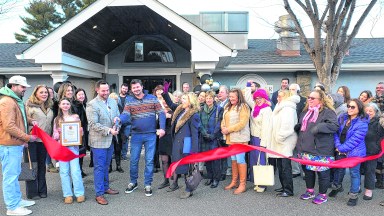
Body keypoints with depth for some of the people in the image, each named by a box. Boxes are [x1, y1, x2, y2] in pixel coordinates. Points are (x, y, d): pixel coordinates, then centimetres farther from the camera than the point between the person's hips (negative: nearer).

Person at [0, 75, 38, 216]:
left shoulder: (16, 100, 15)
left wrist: (30, 121, 9)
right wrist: (27, 137, -18)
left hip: (16, 144, 10)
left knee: (15, 174, 19)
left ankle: (17, 200, 31)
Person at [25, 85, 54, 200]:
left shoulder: (49, 107, 10)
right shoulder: (30, 105, -7)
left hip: (44, 141, 5)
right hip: (32, 140, -5)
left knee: (42, 165, 13)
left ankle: (42, 190, 24)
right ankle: (32, 192, 15)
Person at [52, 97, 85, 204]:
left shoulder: (75, 117, 7)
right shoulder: (57, 119, 12)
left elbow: (80, 130, 12)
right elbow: (54, 134, 11)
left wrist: (80, 130, -10)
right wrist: (58, 134, -10)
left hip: (73, 146, -2)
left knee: (75, 170, -6)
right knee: (64, 171, 2)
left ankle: (79, 193, 4)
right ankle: (68, 194, 11)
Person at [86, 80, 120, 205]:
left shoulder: (113, 102, 7)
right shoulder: (92, 105, -13)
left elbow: (118, 117, 13)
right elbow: (93, 124, -19)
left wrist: (117, 120, -12)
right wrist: (109, 130, -25)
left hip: (110, 140, 6)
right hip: (99, 141, -6)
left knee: (106, 166, 19)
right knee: (99, 167, 1)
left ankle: (106, 187, 34)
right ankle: (99, 194, 10)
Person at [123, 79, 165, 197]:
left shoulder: (152, 98, 0)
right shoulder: (129, 101, 2)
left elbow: (161, 113, -2)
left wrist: (162, 128, -14)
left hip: (151, 135, -1)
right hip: (136, 135, 1)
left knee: (149, 161, 6)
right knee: (134, 160, 10)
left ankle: (148, 185, 19)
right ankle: (133, 182, 29)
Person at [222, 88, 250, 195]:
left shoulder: (243, 107, -10)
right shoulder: (228, 107, 16)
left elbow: (242, 123, -18)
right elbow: (224, 120, 18)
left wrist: (228, 129, -16)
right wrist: (223, 128, -3)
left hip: (240, 138, -8)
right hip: (230, 138, 8)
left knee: (240, 160, -6)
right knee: (233, 160, 14)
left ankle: (242, 184, 3)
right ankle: (234, 181, 24)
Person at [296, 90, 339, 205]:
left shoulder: (328, 112, -10)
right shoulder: (305, 111, 14)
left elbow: (335, 126, -23)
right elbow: (301, 126, 30)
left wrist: (319, 127, -33)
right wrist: (296, 127, 9)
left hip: (321, 150, -7)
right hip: (306, 149, 7)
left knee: (322, 172, 4)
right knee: (307, 170, 17)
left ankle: (322, 195, 19)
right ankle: (310, 191, 33)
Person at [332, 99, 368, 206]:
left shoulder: (362, 123, -17)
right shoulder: (342, 119, 2)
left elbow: (355, 140, -20)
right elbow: (336, 132, 4)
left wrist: (342, 148, -17)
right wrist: (337, 145, -10)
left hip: (354, 152, -5)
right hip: (341, 151, 6)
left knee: (354, 173, 6)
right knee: (339, 169, 20)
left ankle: (353, 196, 20)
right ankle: (336, 186, 43)